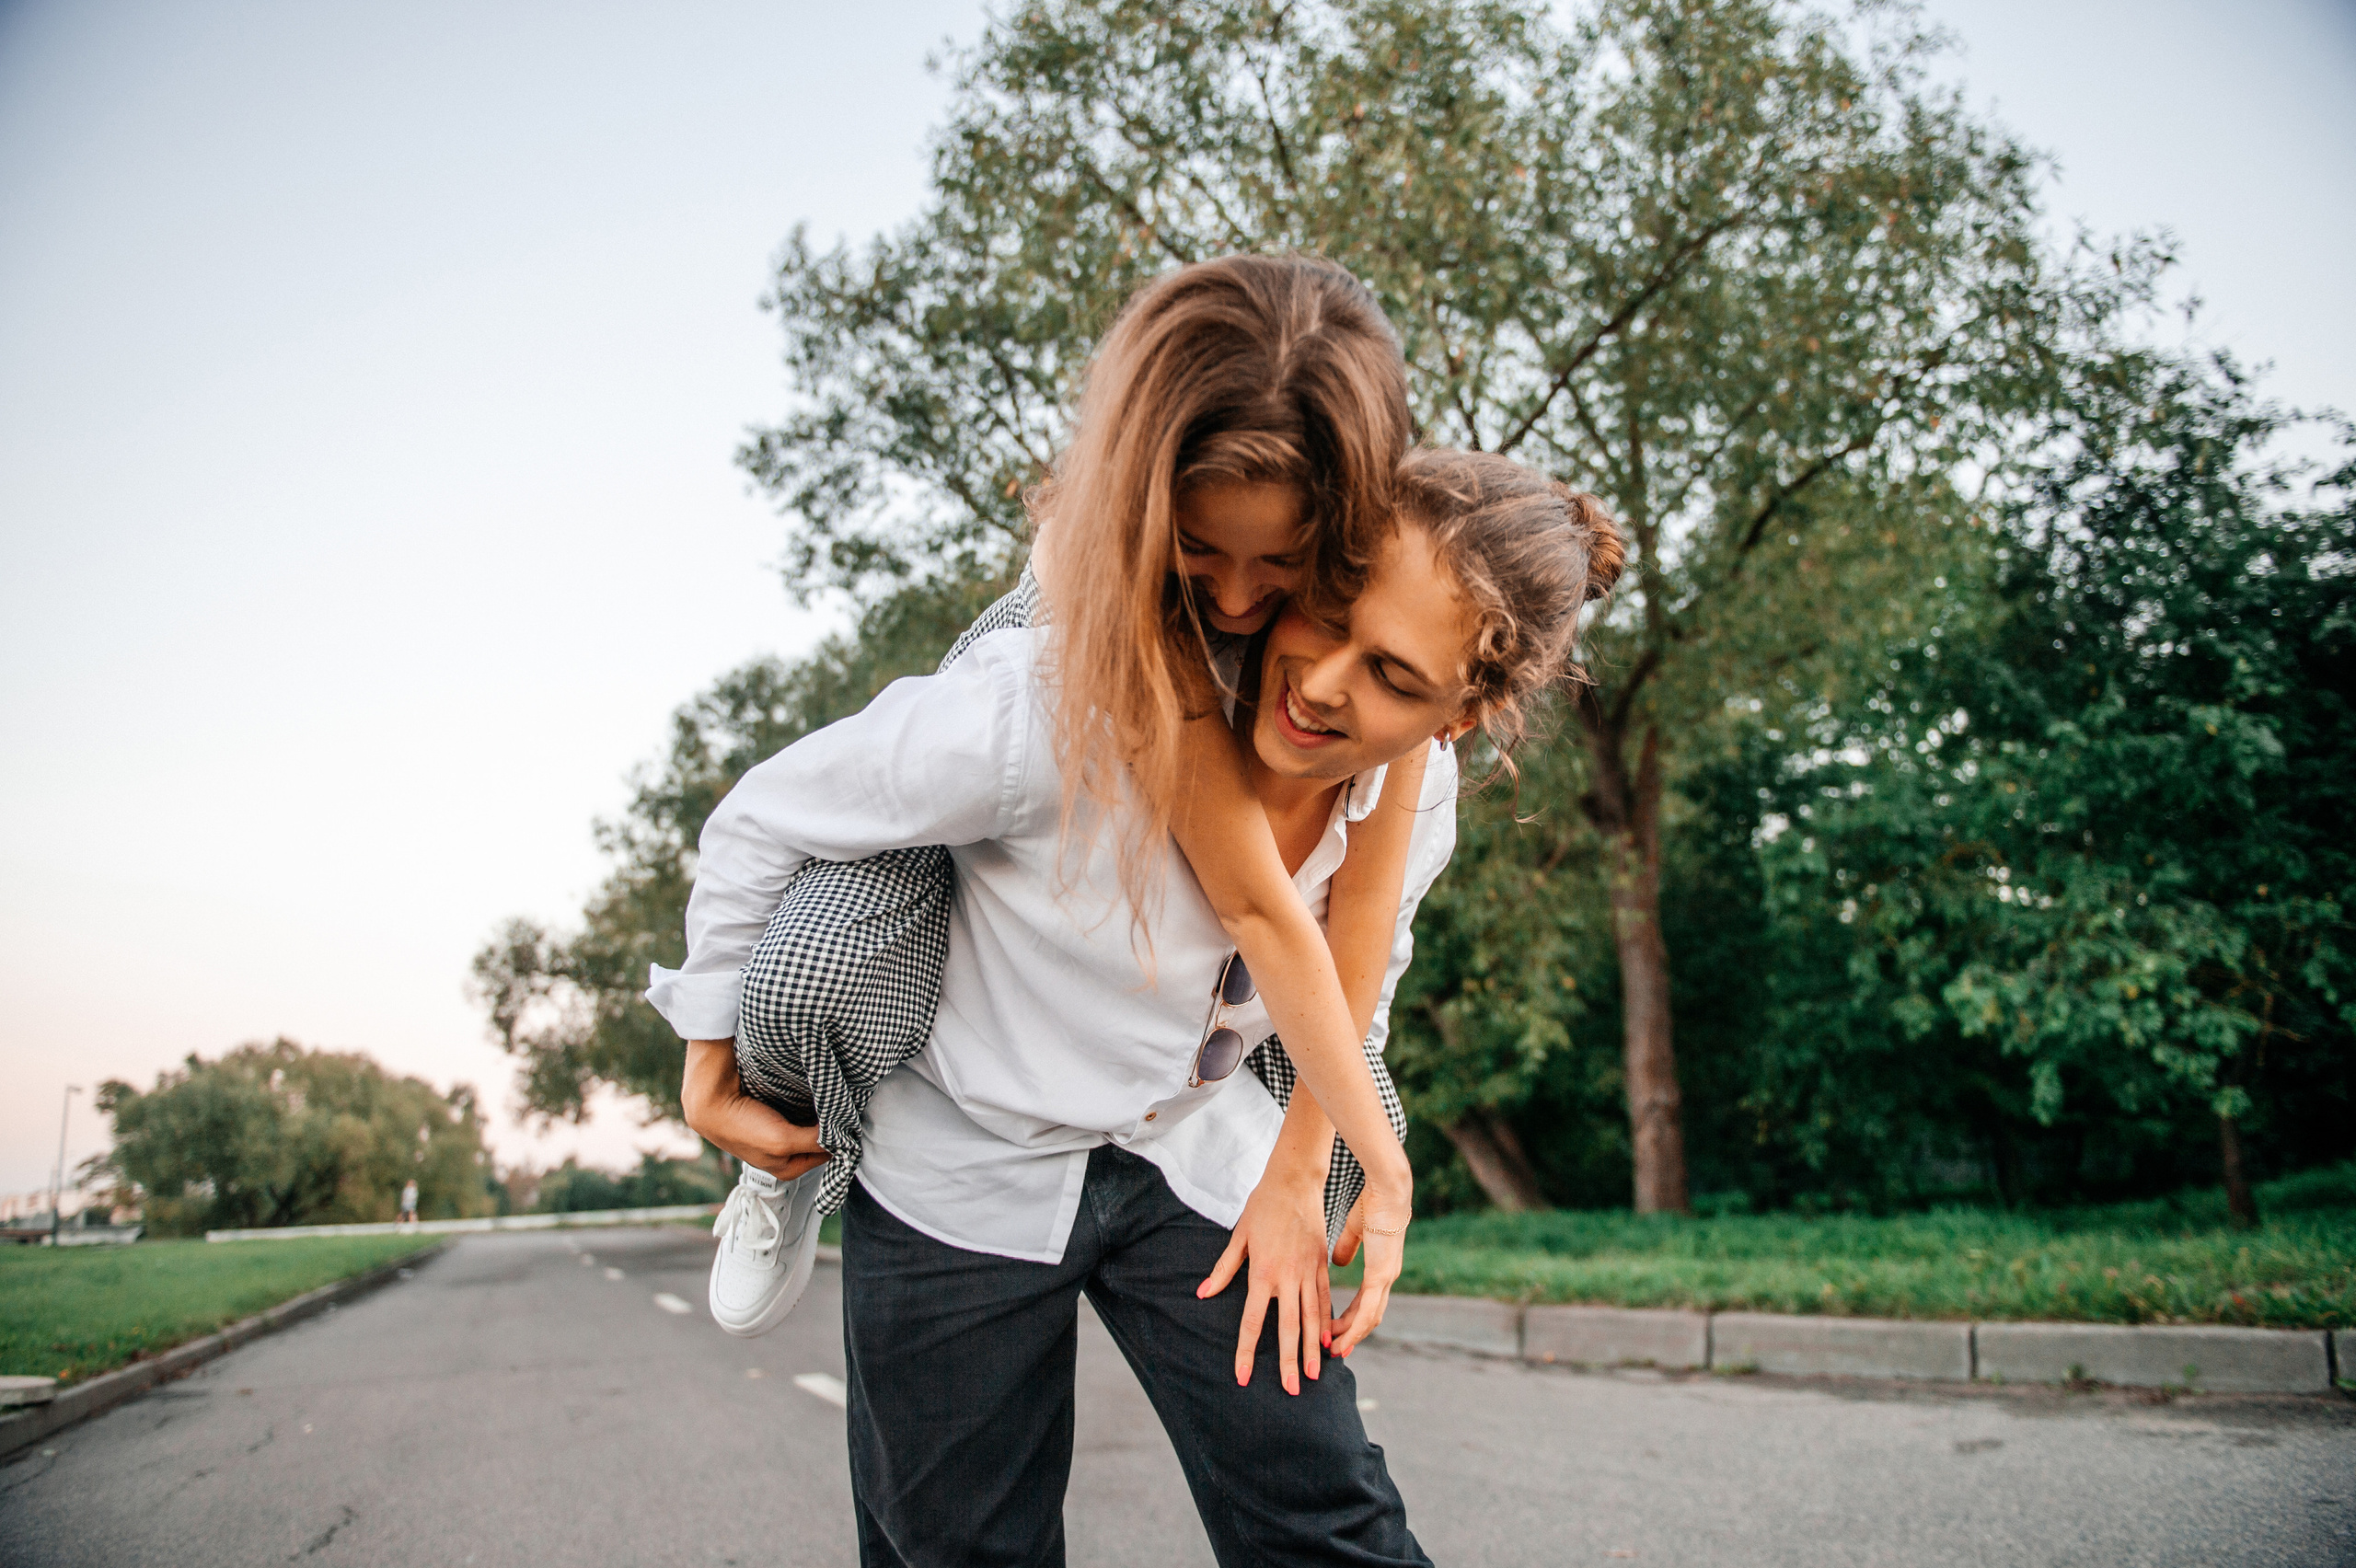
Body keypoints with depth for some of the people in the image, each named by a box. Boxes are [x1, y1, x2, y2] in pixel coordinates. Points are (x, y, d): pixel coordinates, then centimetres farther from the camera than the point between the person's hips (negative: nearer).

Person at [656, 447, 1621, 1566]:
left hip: (1197, 1154, 3)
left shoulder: (1416, 801, -12)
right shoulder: (1065, 700, -30)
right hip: (965, 1171, -3)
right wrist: (721, 1051, -9)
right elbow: (769, 818, -16)